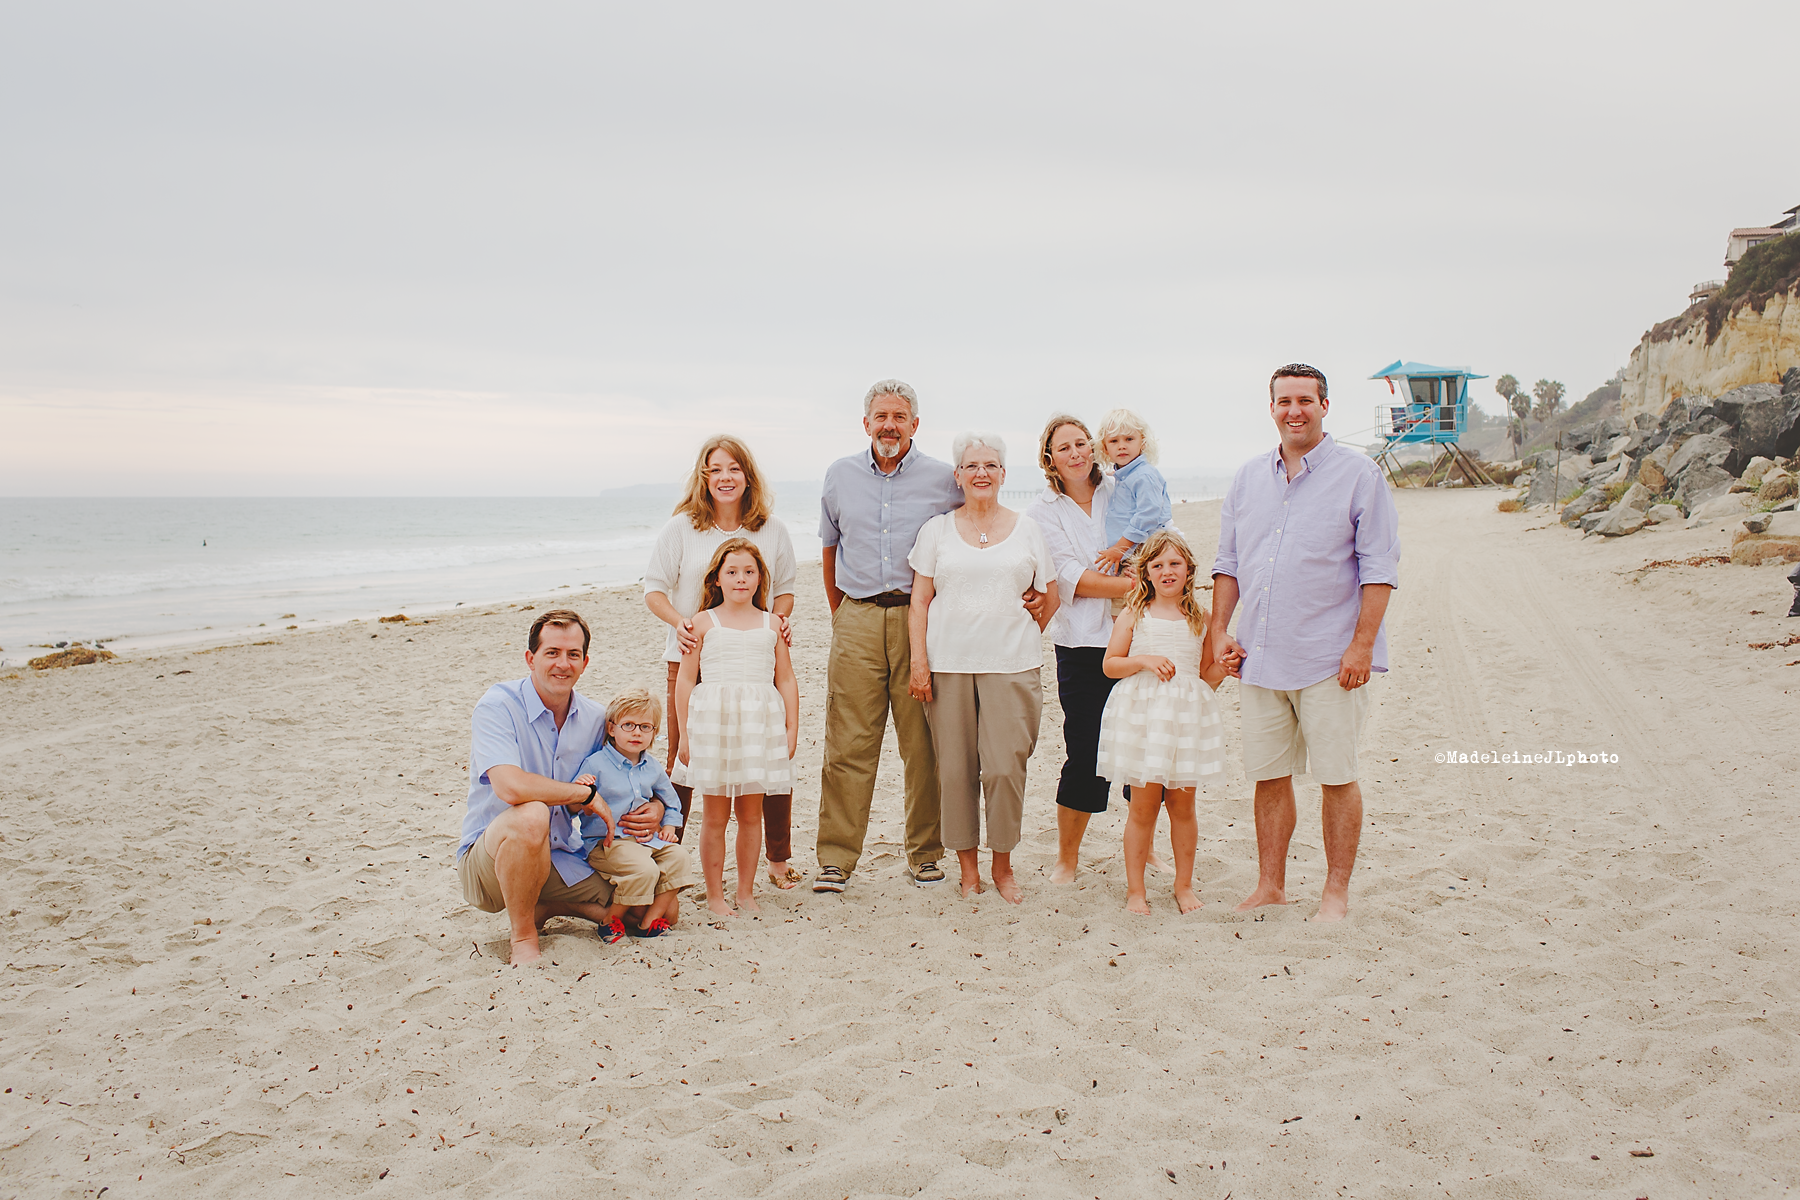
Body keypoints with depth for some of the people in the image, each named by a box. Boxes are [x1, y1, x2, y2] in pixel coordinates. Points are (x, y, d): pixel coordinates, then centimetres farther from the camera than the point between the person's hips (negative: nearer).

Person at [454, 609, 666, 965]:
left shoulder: (594, 718, 1)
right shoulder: (497, 706, -17)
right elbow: (511, 787, -33)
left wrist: (656, 808, -10)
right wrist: (585, 792, -20)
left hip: (563, 856, 6)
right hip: (488, 855, -6)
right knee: (531, 815, -40)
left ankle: (544, 907, 15)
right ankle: (523, 937, -18)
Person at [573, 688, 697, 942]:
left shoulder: (652, 767, 11)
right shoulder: (596, 764, -9)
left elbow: (670, 799, 28)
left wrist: (670, 824, 12)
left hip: (648, 838, 7)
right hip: (606, 841, -7)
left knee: (679, 859, -10)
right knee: (643, 869, -29)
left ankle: (649, 921, -3)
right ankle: (612, 919, -6)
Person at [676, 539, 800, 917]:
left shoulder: (771, 625, 11)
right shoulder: (704, 623, 5)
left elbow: (786, 680, 13)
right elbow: (685, 681, 4)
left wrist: (792, 728, 6)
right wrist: (684, 734, 0)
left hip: (760, 723, 2)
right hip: (713, 720, -2)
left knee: (751, 813, 7)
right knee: (715, 815, 3)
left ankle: (746, 892, 18)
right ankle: (714, 894, 12)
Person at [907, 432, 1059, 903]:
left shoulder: (1028, 531, 10)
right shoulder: (937, 529, 9)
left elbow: (1050, 600, 15)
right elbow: (920, 601, 5)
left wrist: (1017, 639, 9)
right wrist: (919, 661, -3)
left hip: (1011, 666, 0)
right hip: (947, 665, 0)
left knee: (1006, 767, -6)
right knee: (955, 769, 0)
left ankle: (1003, 865, 11)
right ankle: (968, 867, 12)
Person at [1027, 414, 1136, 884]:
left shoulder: (1120, 491, 11)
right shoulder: (1042, 513, 3)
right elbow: (1070, 578, -8)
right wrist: (1130, 584, -15)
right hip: (1083, 643, -3)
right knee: (1085, 754, -3)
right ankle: (1067, 858, 13)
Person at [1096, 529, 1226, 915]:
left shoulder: (1199, 618, 9)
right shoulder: (1133, 615, 3)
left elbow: (1207, 677, 15)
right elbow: (1110, 665, 1)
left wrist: (1225, 665, -5)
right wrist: (1144, 660, -13)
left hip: (1187, 716, 2)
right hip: (1142, 715, -2)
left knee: (1181, 804, 7)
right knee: (1143, 805, 1)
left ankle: (1184, 883, 23)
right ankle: (1135, 888, 13)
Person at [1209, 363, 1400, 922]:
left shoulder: (1359, 475, -3)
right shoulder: (1248, 478, 12)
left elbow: (1379, 568, -6)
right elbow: (1228, 561, 17)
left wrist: (1362, 644, -12)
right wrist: (1218, 630, 8)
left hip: (1329, 660, -4)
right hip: (1260, 658, 4)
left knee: (1336, 776, 3)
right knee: (1269, 776, 10)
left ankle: (1336, 891, 16)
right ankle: (1270, 886, 22)